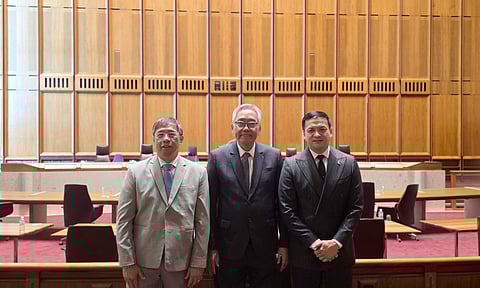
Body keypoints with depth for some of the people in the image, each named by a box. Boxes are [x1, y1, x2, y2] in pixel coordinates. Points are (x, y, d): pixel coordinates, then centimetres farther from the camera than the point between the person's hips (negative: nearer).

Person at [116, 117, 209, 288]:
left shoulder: (198, 173, 0)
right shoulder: (136, 172, 0)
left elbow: (202, 221, -1)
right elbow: (124, 220, -1)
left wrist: (198, 263, -2)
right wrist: (127, 262, -4)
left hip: (180, 261, 0)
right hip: (143, 261, 0)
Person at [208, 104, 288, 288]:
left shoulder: (274, 156, 1)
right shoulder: (217, 157, -2)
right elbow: (211, 205, -1)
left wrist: (284, 244, 2)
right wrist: (212, 247, -2)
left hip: (265, 247, 1)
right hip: (229, 246, -1)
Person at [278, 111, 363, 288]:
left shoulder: (349, 163, 1)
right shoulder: (291, 165, -4)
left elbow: (355, 207, -1)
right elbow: (287, 211, -6)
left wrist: (337, 241, -11)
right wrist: (314, 242, -12)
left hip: (340, 251, 1)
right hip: (304, 252, -1)